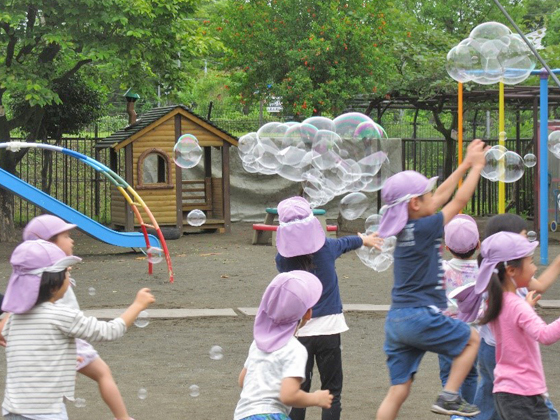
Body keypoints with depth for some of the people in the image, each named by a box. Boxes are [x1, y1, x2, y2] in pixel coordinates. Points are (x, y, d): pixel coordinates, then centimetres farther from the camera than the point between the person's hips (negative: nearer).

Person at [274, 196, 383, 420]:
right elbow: (345, 243, 17)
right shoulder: (326, 248, -6)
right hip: (328, 327, -1)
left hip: (297, 330, 1)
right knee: (331, 390, 7)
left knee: (297, 389, 9)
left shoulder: (282, 259, -5)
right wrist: (364, 239, 40)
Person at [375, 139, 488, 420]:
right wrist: (476, 166, 10)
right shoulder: (424, 228, -13)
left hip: (396, 320, 8)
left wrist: (466, 164, 27)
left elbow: (441, 195, 21)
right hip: (420, 317, -8)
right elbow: (459, 200, -3)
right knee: (471, 338, 17)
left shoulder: (405, 228, 11)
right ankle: (449, 397, 11)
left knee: (398, 391, 7)